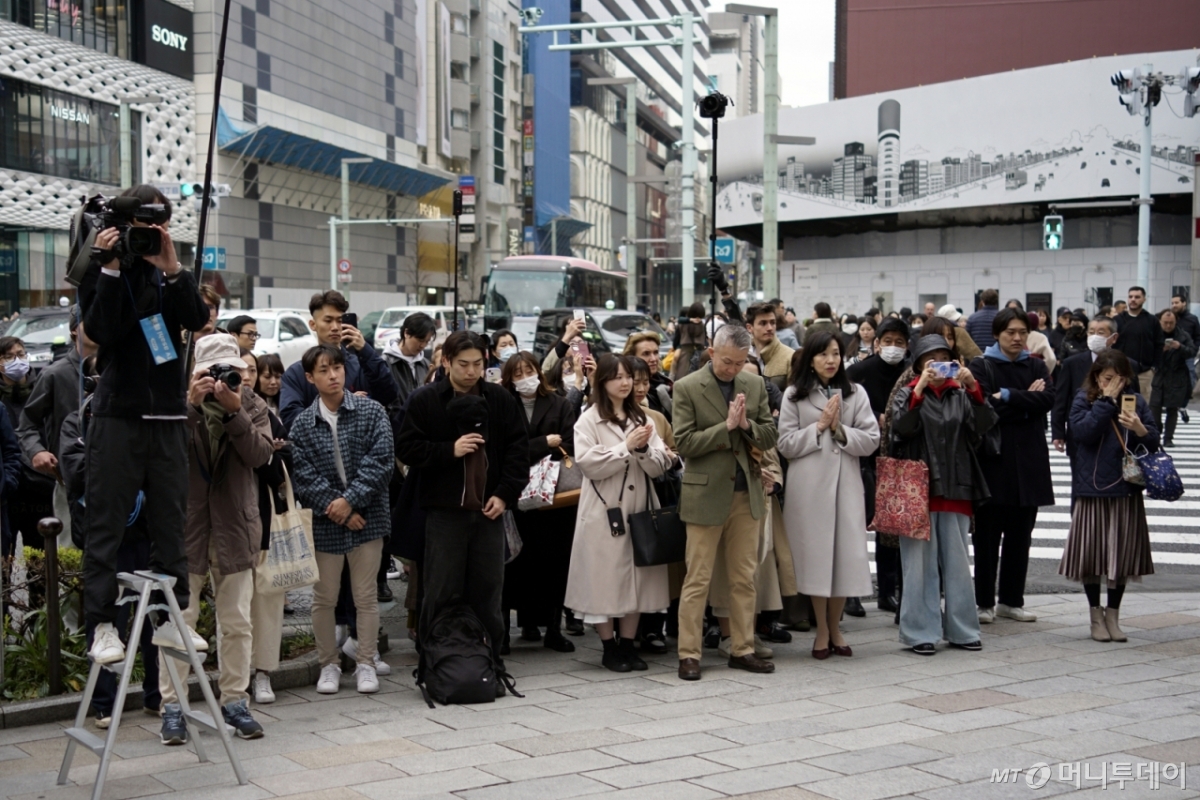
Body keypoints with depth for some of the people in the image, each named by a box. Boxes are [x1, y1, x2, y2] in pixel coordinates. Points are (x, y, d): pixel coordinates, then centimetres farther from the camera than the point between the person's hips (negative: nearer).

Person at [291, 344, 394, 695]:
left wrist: (350, 501, -15)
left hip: (367, 518, -1)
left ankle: (365, 663, 17)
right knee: (324, 599, 8)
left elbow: (380, 462, -8)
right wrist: (333, 508, -14)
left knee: (366, 596, 6)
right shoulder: (302, 424, 2)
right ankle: (328, 665, 21)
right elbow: (304, 475, -4)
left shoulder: (371, 413, -1)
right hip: (324, 522, 1)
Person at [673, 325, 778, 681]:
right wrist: (727, 426, -17)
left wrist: (747, 425, -13)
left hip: (747, 493, 4)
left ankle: (742, 649, 18)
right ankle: (689, 654, 7)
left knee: (744, 578, 9)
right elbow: (685, 443, -12)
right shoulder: (687, 388, -5)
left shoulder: (755, 385, 8)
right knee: (697, 580, 0)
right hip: (706, 494, -4)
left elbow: (770, 437, 6)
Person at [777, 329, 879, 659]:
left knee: (846, 554, 1)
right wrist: (819, 426, -7)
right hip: (809, 483, -2)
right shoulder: (794, 396, 4)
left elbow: (871, 440, 2)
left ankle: (835, 627, 18)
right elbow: (786, 444, -1)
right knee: (816, 553, 0)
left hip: (846, 482, 2)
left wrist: (840, 430, -10)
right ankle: (822, 631, 14)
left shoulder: (856, 394, 8)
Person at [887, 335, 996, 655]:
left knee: (957, 562, 7)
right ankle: (921, 632, 5)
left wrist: (973, 387, -17)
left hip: (955, 489, 3)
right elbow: (901, 426, -14)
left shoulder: (960, 395, 11)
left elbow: (984, 424, -5)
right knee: (921, 562, -1)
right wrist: (920, 389, -22)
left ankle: (961, 629, 15)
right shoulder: (908, 394, 4)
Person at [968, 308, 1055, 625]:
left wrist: (1008, 396, -14)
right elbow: (985, 408, -15)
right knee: (988, 536, 1)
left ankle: (1011, 600, 19)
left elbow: (1048, 399, -7)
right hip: (993, 459, -4)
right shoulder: (981, 366, 0)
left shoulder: (1036, 366, 12)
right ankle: (985, 602, 10)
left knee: (1020, 536, 9)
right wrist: (1026, 402, -9)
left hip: (1028, 462, 4)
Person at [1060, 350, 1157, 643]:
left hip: (1127, 489, 2)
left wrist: (1140, 430, -19)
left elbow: (1153, 443, 3)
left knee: (1122, 554, 5)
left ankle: (1113, 615, 17)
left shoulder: (1136, 401, 5)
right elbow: (1082, 432, -16)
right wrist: (1107, 400, -15)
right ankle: (1096, 614, 17)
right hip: (1091, 488, -2)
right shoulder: (1084, 399, 0)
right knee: (1091, 553, 3)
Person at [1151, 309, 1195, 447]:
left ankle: (1168, 438, 10)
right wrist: (1160, 349, -23)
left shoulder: (1183, 335, 3)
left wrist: (1180, 347, -23)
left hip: (1177, 378, 1)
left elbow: (1192, 352, -5)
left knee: (1173, 409, 4)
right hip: (1158, 377, -1)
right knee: (1154, 407, -5)